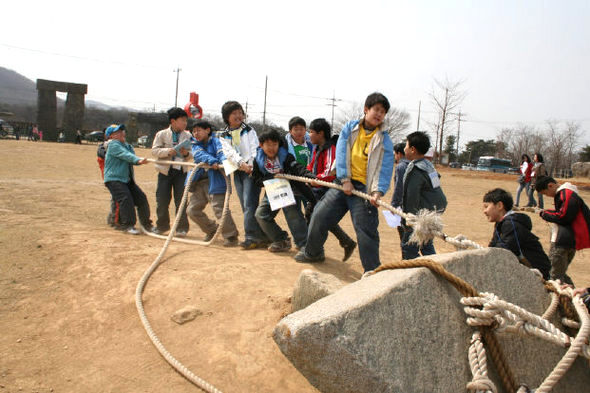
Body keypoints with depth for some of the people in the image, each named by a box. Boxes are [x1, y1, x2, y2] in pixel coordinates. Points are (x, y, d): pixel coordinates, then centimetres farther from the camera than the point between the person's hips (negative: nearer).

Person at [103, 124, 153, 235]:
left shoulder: (128, 146, 18)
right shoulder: (113, 145, -7)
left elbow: (132, 160, 7)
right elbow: (126, 155, -25)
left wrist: (140, 161, -13)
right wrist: (138, 160, -37)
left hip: (128, 179, 7)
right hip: (114, 179, -7)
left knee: (141, 198, 3)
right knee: (126, 199, -22)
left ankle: (146, 224, 16)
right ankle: (128, 225, -14)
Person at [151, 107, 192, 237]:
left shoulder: (188, 136, 5)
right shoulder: (161, 134, 2)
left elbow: (192, 155, 6)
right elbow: (154, 150, -4)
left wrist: (186, 154, -15)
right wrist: (167, 151, -20)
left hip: (181, 171, 0)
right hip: (165, 171, 0)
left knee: (181, 201, -2)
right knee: (162, 201, 5)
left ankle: (182, 228, 7)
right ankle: (162, 226, 25)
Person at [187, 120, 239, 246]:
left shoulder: (215, 141, 1)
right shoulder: (195, 145, 12)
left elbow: (221, 152, -20)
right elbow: (201, 155, -10)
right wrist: (213, 162, -32)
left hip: (215, 181, -7)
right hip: (199, 182, 7)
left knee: (219, 208, -15)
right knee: (192, 210, 11)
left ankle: (231, 236, 0)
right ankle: (212, 230, 28)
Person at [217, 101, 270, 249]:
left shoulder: (249, 130, 8)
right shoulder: (223, 136, 12)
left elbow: (255, 150, -3)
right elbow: (229, 153, -4)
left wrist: (252, 165, -20)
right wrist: (241, 164, -22)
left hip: (252, 170, -4)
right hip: (238, 172, 4)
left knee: (250, 203, -15)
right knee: (246, 206, 4)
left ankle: (251, 236, -14)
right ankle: (261, 237, 11)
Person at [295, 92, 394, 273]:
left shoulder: (384, 140, 1)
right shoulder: (350, 127, 7)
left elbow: (385, 168, -7)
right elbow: (341, 153, -2)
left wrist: (378, 191, -22)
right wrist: (345, 180, -12)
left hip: (364, 189, -3)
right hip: (342, 183, 3)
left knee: (366, 230, -6)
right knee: (319, 216, 4)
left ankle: (373, 271, 7)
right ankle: (313, 252, 29)